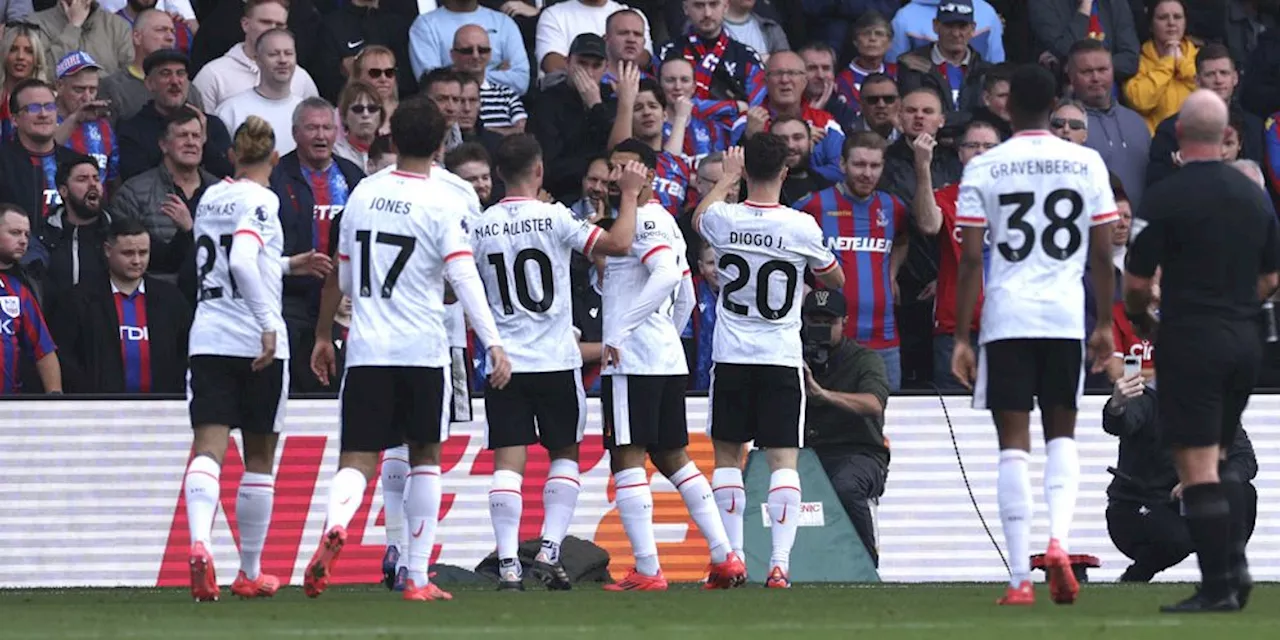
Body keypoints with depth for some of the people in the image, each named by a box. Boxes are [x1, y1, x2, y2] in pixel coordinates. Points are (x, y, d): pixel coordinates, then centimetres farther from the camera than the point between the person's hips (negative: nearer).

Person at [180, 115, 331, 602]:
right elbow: (243, 262, -24)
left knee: (208, 447, -7)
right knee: (259, 457, 10)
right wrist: (268, 323, -24)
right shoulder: (259, 201, -8)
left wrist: (286, 265, 35)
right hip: (255, 342, -4)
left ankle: (199, 543, -34)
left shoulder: (211, 197, 12)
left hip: (208, 338, 4)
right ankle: (250, 573, 17)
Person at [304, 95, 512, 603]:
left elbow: (339, 276, 16)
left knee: (357, 460, -1)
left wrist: (323, 336, 29)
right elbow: (464, 277, -16)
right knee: (425, 456, 14)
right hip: (424, 351, -2)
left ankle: (335, 523, -35)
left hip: (366, 350, 2)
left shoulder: (364, 193, 9)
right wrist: (493, 344, -19)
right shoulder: (445, 202, -5)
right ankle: (417, 577, 12)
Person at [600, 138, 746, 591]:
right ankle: (725, 558, 12)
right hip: (668, 358, 10)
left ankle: (646, 571, -11)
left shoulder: (642, 220, -11)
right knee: (672, 457, 15)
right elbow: (685, 298, 26)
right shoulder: (665, 222, 20)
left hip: (631, 359, -10)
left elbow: (667, 275, -27)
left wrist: (619, 331, -27)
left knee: (628, 460, -8)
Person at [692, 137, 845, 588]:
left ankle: (732, 557, 11)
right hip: (782, 357, -1)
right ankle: (780, 561, -13)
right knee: (783, 459, -2)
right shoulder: (801, 226, -10)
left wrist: (727, 177, 34)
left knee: (727, 456, 13)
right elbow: (835, 279, 8)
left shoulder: (723, 219, -6)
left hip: (731, 356, 1)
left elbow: (699, 218, 22)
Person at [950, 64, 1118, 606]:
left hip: (1005, 317, -1)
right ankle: (1059, 536, -10)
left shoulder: (983, 170, 0)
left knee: (1013, 444, 2)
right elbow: (1103, 254, 4)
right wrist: (1105, 325, 14)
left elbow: (970, 261, -3)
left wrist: (961, 338, 0)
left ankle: (1021, 577, -3)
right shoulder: (1087, 164, 4)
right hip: (1066, 317, 1)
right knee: (1061, 434, 16)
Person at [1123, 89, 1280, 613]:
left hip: (1190, 343, -6)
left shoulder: (1166, 198, -12)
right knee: (1218, 459, 19)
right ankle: (1235, 563, 5)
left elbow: (1136, 280, -10)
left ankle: (1218, 585, -8)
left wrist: (1139, 319, 10)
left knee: (1196, 467, -5)